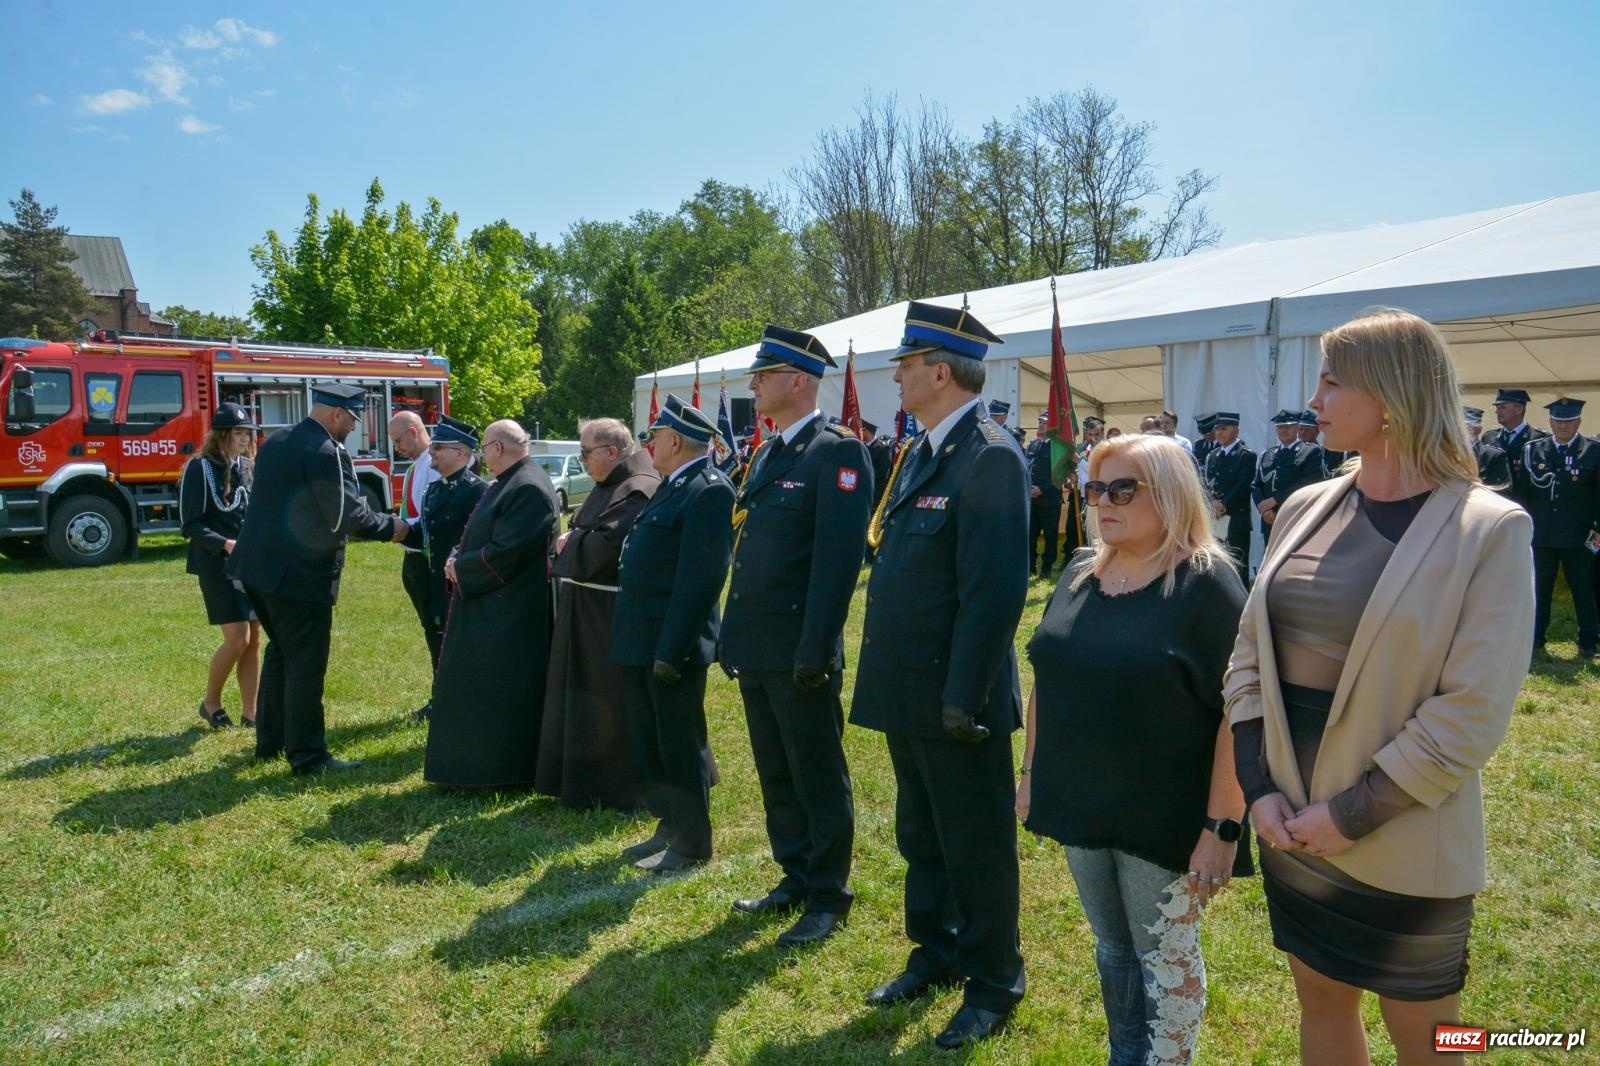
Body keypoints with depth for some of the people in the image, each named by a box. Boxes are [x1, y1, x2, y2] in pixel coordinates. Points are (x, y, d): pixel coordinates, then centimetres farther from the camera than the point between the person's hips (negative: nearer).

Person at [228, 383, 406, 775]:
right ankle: (307, 756, 7)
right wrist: (389, 527, -3)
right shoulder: (326, 453, -17)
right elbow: (349, 515, -20)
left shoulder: (276, 442, 12)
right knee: (306, 664, -1)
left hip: (257, 566, 10)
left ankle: (269, 741, 32)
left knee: (280, 651, 22)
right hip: (298, 575, -9)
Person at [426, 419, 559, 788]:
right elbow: (479, 536, 20)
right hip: (487, 606, 11)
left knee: (502, 692, -2)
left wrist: (459, 567, -11)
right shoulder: (506, 483, 14)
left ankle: (505, 770, 9)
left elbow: (504, 553, -24)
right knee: (477, 687, 17)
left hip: (510, 615, -11)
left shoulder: (529, 489, -19)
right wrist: (457, 558, 2)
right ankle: (479, 763, 28)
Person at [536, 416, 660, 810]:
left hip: (614, 617, -10)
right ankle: (588, 780, 29)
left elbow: (607, 545, -27)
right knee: (587, 697, 17)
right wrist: (571, 544, 1)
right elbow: (587, 536, 22)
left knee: (613, 702, 0)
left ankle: (623, 788, 13)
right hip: (589, 614, 10)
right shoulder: (610, 486, 14)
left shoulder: (638, 491, -18)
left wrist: (568, 543, -9)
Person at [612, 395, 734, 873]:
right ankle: (669, 825, 32)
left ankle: (692, 842, 17)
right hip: (641, 643, 10)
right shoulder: (672, 486, 15)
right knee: (649, 743, 18)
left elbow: (699, 579, -22)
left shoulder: (709, 491, -16)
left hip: (672, 645, -10)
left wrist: (671, 651, -23)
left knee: (681, 744, 3)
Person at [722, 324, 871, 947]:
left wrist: (815, 650, -21)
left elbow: (839, 558, -19)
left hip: (798, 653, -9)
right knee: (775, 776, 18)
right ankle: (795, 878, 33)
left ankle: (827, 897, 19)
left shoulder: (836, 452, -12)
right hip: (756, 650, 9)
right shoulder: (767, 456, 15)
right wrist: (733, 635, 15)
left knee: (818, 778, 5)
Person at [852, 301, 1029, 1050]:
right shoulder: (920, 452, 11)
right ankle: (936, 953, 40)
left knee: (977, 847, 8)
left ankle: (994, 985, 26)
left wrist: (964, 698, -22)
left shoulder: (990, 457, -18)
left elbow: (994, 591, -22)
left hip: (954, 698, -9)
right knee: (920, 838, 22)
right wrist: (890, 678, 14)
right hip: (908, 692, 9)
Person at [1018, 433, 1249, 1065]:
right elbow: (1048, 680, 12)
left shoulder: (1208, 584, -15)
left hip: (1166, 820, -6)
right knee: (1111, 948, 21)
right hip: (1083, 807, 6)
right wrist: (1031, 771, 12)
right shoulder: (1080, 575, 4)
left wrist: (1221, 826, -19)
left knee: (1166, 957, 12)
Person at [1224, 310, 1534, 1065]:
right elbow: (1248, 651, 5)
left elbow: (1474, 711, -17)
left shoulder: (1489, 529, -13)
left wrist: (1352, 814, -16)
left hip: (1402, 846, -4)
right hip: (1291, 827, 5)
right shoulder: (1306, 508, 3)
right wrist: (1258, 787, -4)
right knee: (1320, 1003, 20)